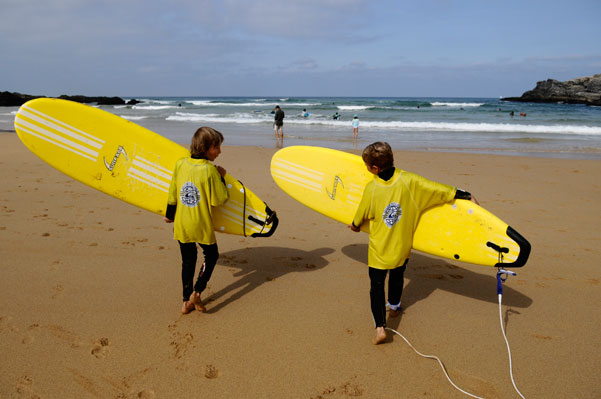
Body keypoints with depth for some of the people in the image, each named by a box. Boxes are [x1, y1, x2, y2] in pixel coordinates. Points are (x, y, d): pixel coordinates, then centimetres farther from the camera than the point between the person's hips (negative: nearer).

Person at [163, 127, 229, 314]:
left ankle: (187, 301, 24)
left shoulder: (180, 164, -1)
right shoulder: (210, 170, -16)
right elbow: (218, 200, -13)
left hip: (181, 224, 5)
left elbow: (172, 194, 6)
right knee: (211, 255, 19)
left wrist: (169, 215, 19)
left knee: (188, 260, 19)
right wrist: (221, 178, -1)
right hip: (201, 226, -4)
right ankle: (197, 292, 6)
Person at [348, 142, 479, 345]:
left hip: (379, 249, -3)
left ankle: (380, 327, -6)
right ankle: (394, 307, 50)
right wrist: (466, 195, 6)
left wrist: (354, 225, 20)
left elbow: (361, 216, -3)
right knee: (397, 276, 27)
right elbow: (437, 189, -8)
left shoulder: (371, 189, -18)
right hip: (402, 246, 3)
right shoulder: (409, 180, -16)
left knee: (376, 285, 7)